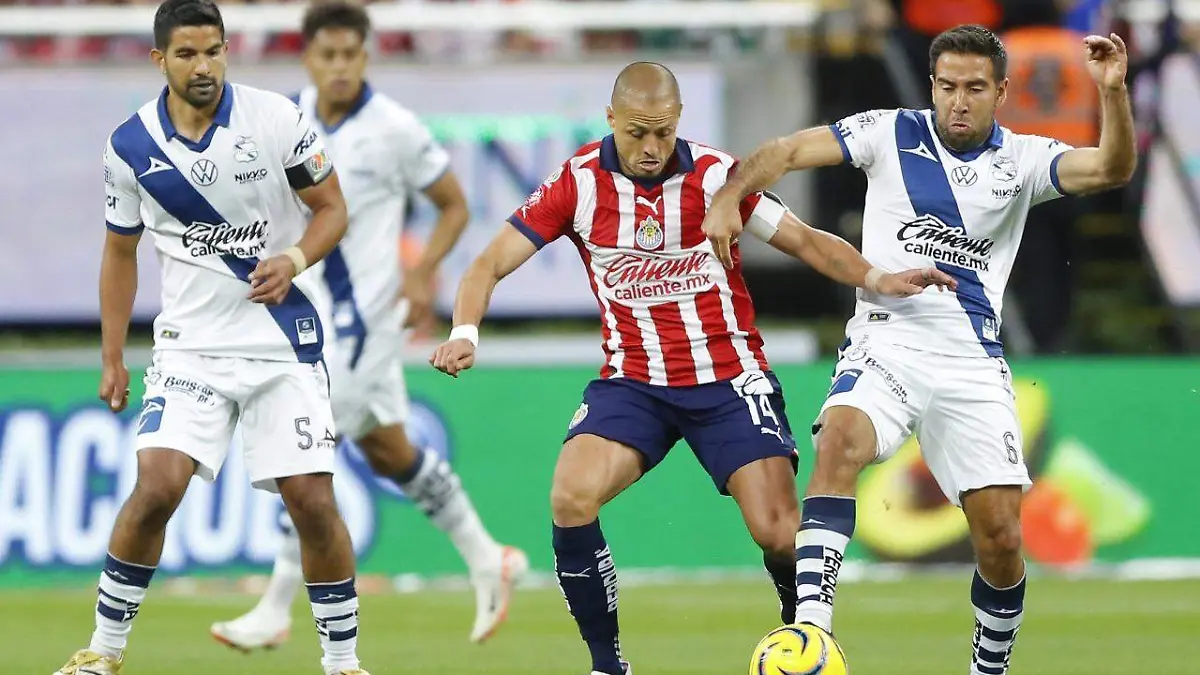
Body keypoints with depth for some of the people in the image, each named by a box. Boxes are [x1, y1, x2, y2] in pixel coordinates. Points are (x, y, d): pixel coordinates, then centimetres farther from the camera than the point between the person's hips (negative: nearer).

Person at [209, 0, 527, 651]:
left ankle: (274, 611, -3)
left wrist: (424, 273, -19)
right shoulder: (295, 110, 2)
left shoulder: (394, 129, -16)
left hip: (361, 314, -7)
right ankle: (488, 561, 30)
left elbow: (454, 206, -5)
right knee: (389, 452, 15)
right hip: (312, 310, 7)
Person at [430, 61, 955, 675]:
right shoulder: (579, 182, -7)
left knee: (779, 533, -15)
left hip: (728, 378, -1)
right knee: (571, 499, -24)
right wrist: (465, 331, -24)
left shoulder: (714, 175, -9)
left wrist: (877, 279, -17)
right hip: (632, 381, 1)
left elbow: (804, 240, -1)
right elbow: (492, 263, -4)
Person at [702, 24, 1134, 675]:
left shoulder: (1021, 158, 6)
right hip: (884, 344, -2)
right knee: (841, 440, -32)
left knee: (1001, 536, -3)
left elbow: (1110, 169, -10)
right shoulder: (892, 133, 4)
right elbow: (789, 150, -3)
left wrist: (1113, 92, -26)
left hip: (972, 363, 2)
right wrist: (729, 196, -21)